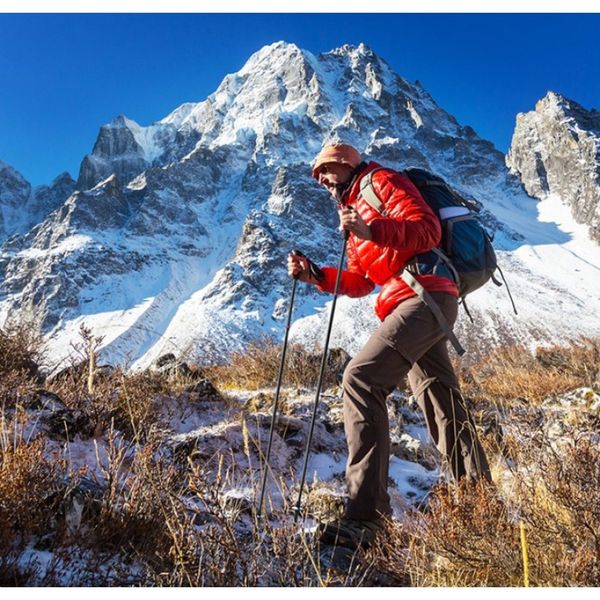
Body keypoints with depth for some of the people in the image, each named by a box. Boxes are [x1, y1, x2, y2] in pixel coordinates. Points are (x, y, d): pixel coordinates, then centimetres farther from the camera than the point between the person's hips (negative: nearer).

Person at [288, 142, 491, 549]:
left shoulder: (381, 181, 4)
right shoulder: (354, 210, 30)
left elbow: (428, 229, -12)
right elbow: (359, 281, 22)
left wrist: (372, 232, -24)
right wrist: (314, 275, 9)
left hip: (424, 296, -10)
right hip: (421, 303, 10)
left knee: (361, 380, -23)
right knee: (443, 405, 12)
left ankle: (367, 516, -25)